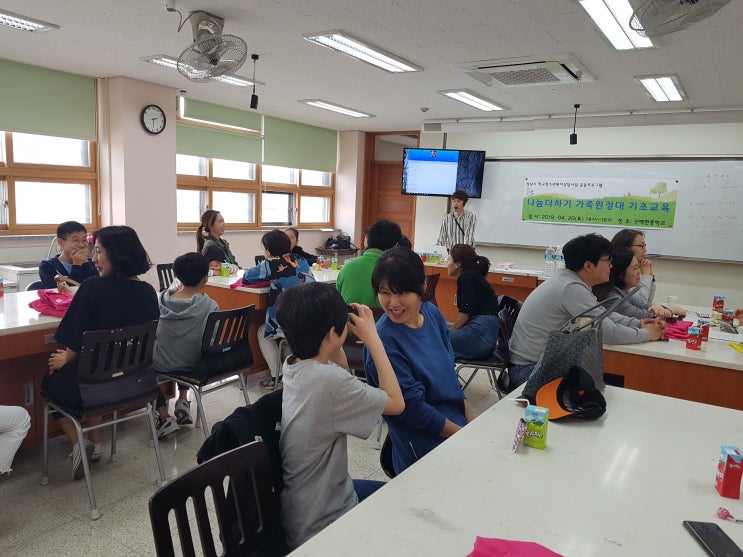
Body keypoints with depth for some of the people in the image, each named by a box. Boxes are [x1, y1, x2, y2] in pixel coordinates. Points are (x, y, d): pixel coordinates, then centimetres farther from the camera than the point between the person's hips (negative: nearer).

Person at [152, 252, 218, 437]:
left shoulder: (160, 299, -14)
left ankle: (164, 417, 20)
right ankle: (183, 401, 24)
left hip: (163, 365, -1)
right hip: (193, 367, 1)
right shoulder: (209, 306, -21)